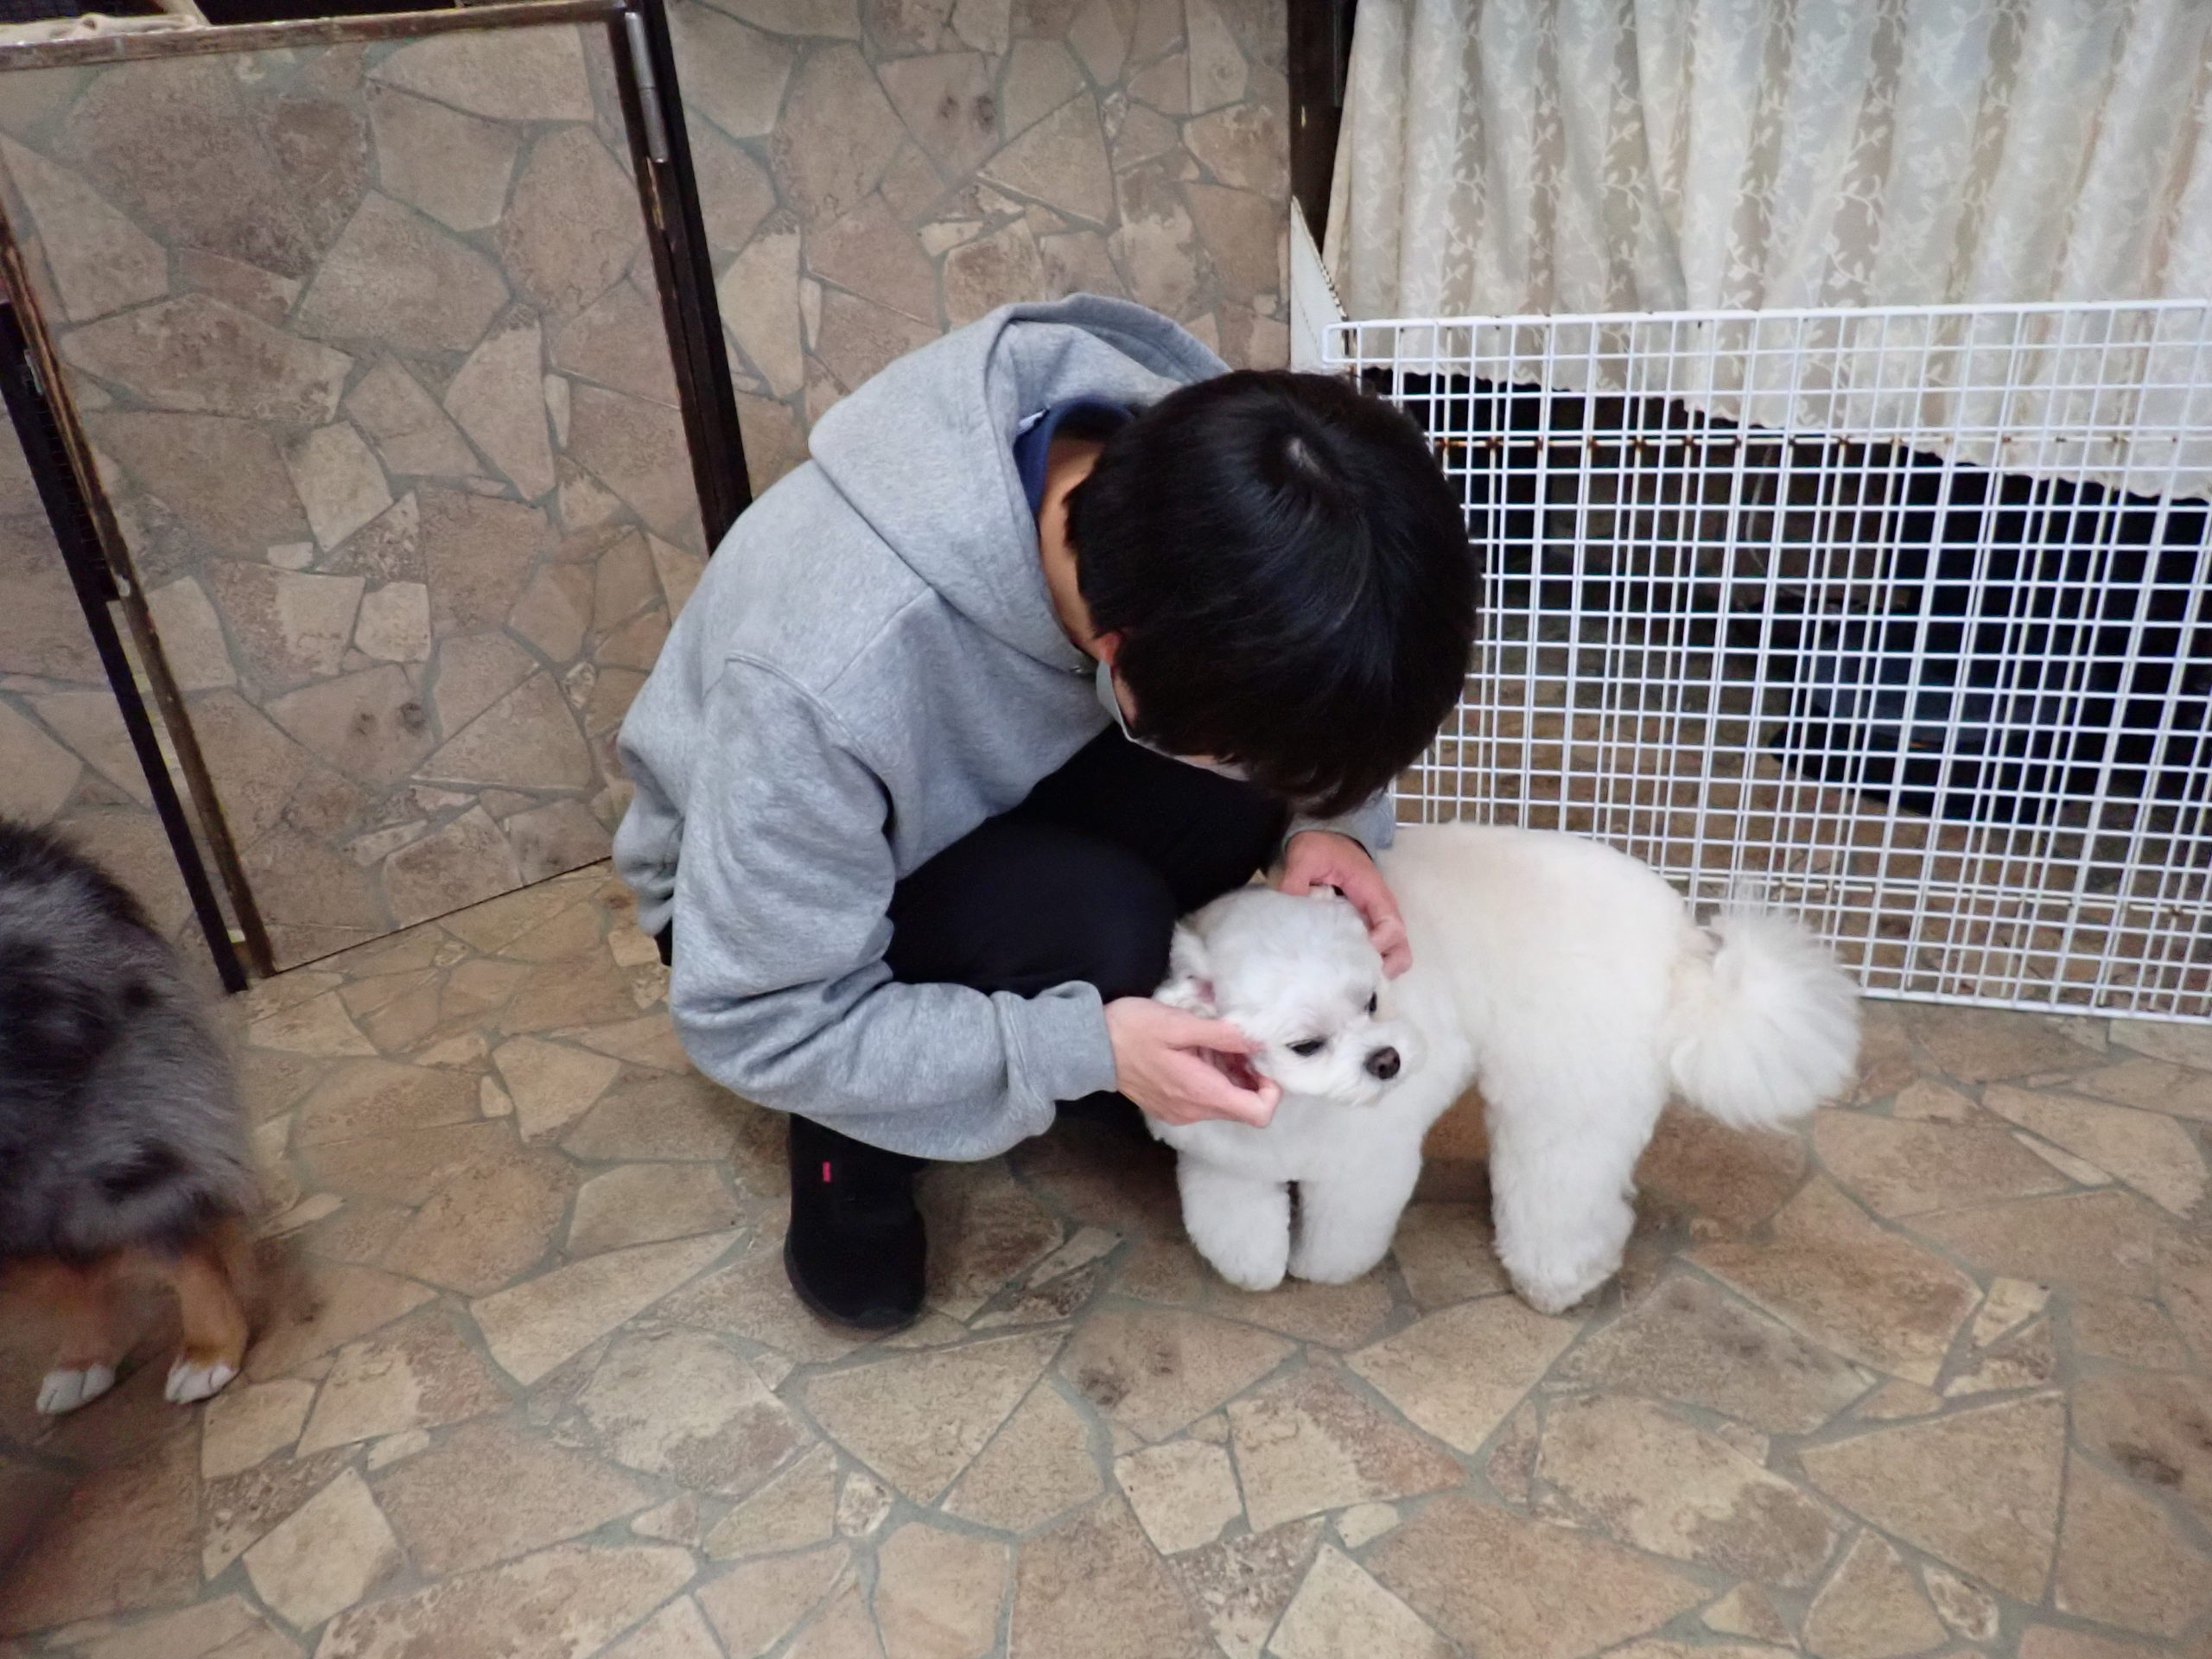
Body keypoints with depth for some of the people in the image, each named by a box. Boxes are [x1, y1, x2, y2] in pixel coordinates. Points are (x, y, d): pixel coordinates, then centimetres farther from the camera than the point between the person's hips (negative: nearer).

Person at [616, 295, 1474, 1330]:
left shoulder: (1196, 461, -26)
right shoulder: (828, 682, -42)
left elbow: (1308, 684, -5)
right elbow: (755, 1024, -27)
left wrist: (1329, 818, -25)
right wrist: (1085, 1050, -33)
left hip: (998, 789, 5)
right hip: (766, 894, -4)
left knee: (1251, 789, -23)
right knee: (1096, 933, -32)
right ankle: (854, 1129, -2)